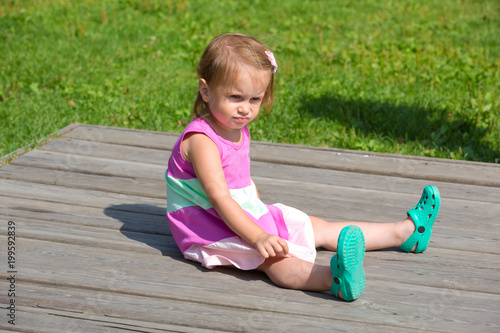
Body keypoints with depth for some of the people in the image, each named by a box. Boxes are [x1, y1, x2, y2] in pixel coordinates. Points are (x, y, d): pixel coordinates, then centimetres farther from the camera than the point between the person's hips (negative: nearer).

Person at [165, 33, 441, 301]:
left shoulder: (238, 129, 7)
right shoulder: (201, 140, -24)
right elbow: (220, 197, -32)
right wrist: (259, 237, -38)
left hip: (249, 217, 9)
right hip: (211, 228, -9)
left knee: (322, 229, 11)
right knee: (275, 258, -36)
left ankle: (407, 232, 16)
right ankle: (335, 280, -62)